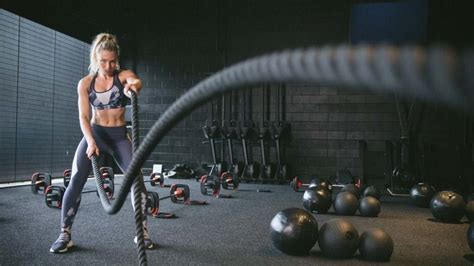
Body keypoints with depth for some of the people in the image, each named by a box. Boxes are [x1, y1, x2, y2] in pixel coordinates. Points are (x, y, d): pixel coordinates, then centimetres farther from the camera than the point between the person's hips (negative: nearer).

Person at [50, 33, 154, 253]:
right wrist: (91, 141, -24)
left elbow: (136, 81, -29)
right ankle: (65, 235, 4)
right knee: (75, 182, -9)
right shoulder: (85, 83, 0)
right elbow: (83, 116, -6)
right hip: (94, 134, 1)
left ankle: (143, 231, 2)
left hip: (119, 135, -1)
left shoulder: (123, 75, -4)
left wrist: (133, 86, -56)